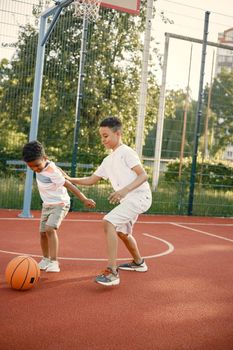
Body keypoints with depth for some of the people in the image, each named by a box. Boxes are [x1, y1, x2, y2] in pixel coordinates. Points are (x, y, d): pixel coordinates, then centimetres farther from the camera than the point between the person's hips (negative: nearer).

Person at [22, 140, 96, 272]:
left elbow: (69, 185, -29)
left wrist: (84, 200, -33)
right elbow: (58, 169, 12)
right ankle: (46, 259, 28)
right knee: (43, 232, 10)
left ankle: (54, 262, -27)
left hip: (60, 204, -8)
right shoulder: (42, 165, -7)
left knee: (50, 229, -26)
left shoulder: (52, 172, -28)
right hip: (47, 204, 8)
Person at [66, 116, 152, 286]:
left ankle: (112, 272, -24)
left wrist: (124, 190, -32)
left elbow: (143, 175, -19)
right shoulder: (108, 160, 15)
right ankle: (138, 263, 49)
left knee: (109, 222, -23)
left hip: (139, 196, -10)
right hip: (128, 199, 10)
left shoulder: (126, 152, -10)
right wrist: (70, 179, 8)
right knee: (122, 232, 25)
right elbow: (91, 180, 19)